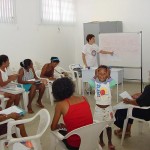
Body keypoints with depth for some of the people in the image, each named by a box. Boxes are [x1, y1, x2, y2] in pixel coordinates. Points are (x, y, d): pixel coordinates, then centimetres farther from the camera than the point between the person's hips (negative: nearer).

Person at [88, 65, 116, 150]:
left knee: (108, 126, 13)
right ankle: (101, 141, 33)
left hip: (108, 108, 0)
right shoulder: (96, 83, -8)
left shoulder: (109, 83, -7)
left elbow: (113, 83, -27)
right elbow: (90, 83, -28)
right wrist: (95, 76, -24)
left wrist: (108, 76, -24)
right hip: (99, 108, 0)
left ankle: (110, 142, 29)